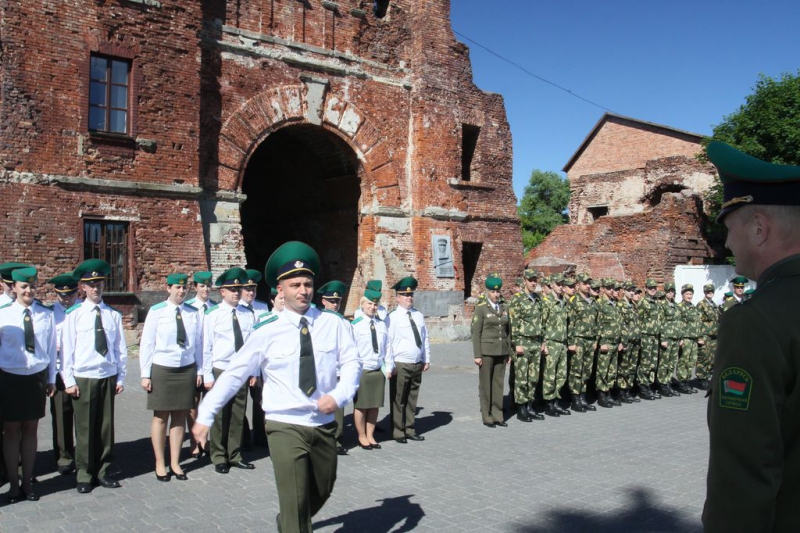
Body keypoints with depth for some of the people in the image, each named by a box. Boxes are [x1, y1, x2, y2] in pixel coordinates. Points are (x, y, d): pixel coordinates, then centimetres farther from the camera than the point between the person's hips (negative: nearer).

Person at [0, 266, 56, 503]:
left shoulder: (46, 315, -1)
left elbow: (51, 348, 4)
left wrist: (51, 379, 7)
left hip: (37, 377, 2)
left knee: (31, 429, 11)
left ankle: (27, 482, 22)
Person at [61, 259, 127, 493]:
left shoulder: (113, 314, 2)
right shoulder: (74, 314, -4)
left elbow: (121, 348, 5)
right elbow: (67, 349, -3)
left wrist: (120, 378, 4)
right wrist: (69, 381, -5)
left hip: (108, 377, 2)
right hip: (83, 378, -2)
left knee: (106, 426, 9)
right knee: (85, 428, 5)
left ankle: (103, 471, 22)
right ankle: (84, 476, 18)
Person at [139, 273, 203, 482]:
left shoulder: (193, 313, 2)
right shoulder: (156, 311, -5)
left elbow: (198, 343, 7)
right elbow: (146, 343, -4)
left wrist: (199, 370, 6)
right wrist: (145, 374, -5)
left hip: (187, 369, 3)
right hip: (162, 369, -2)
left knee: (180, 416, 10)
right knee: (160, 417, 6)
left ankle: (175, 463, 22)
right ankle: (160, 464, 21)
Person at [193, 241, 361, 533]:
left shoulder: (334, 323, -4)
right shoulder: (266, 331, -9)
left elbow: (351, 362, -3)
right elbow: (234, 373, -5)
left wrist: (339, 395, -22)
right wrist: (205, 416, -4)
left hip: (324, 425, 4)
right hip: (286, 427, -3)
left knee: (322, 492, 22)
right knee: (295, 502, -4)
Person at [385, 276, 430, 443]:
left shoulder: (418, 315, 9)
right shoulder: (392, 317, -9)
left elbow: (425, 338, 13)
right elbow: (387, 342, -11)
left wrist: (427, 359, 11)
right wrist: (390, 365, -13)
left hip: (417, 365, 6)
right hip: (400, 365, -5)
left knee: (412, 399, 14)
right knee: (398, 400, 3)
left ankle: (409, 430, 26)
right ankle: (398, 432, 14)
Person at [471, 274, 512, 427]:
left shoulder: (504, 308, 10)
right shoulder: (481, 308, -4)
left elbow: (508, 331, 13)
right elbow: (476, 333, -7)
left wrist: (509, 352, 10)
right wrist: (477, 355, -11)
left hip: (501, 351, 5)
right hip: (486, 351, -4)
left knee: (498, 383, 8)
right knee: (485, 384, 3)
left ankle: (497, 415, 15)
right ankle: (486, 417, 11)